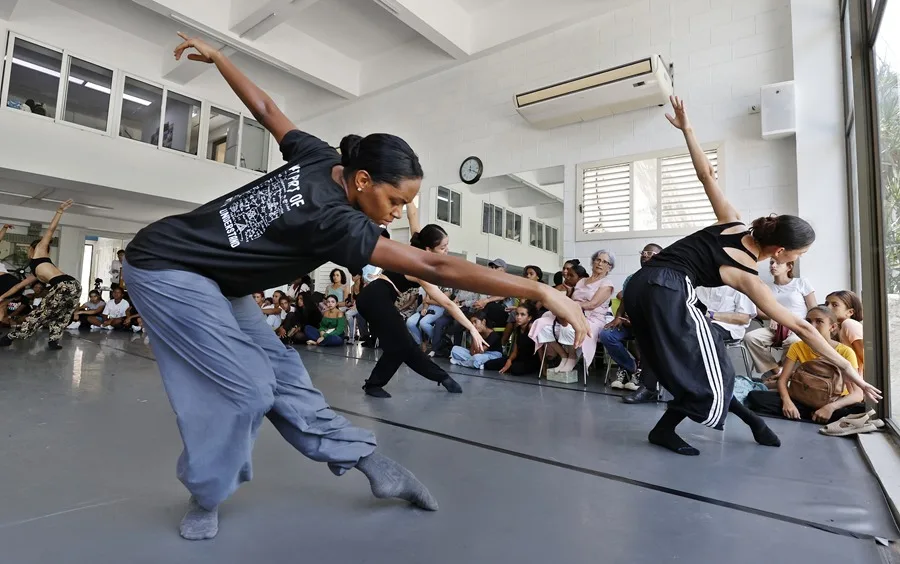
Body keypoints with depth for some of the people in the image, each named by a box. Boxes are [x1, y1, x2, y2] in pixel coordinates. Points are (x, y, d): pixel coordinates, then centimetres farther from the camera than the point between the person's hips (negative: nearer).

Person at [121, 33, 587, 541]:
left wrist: (216, 56, 23)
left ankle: (372, 464, 5)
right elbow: (435, 268, -40)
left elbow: (265, 109, 4)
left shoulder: (320, 158, -10)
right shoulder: (334, 220, -34)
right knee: (245, 387, -14)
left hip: (211, 277, 8)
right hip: (166, 269, -8)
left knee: (282, 373, 1)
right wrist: (543, 293, -37)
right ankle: (205, 498, 13)